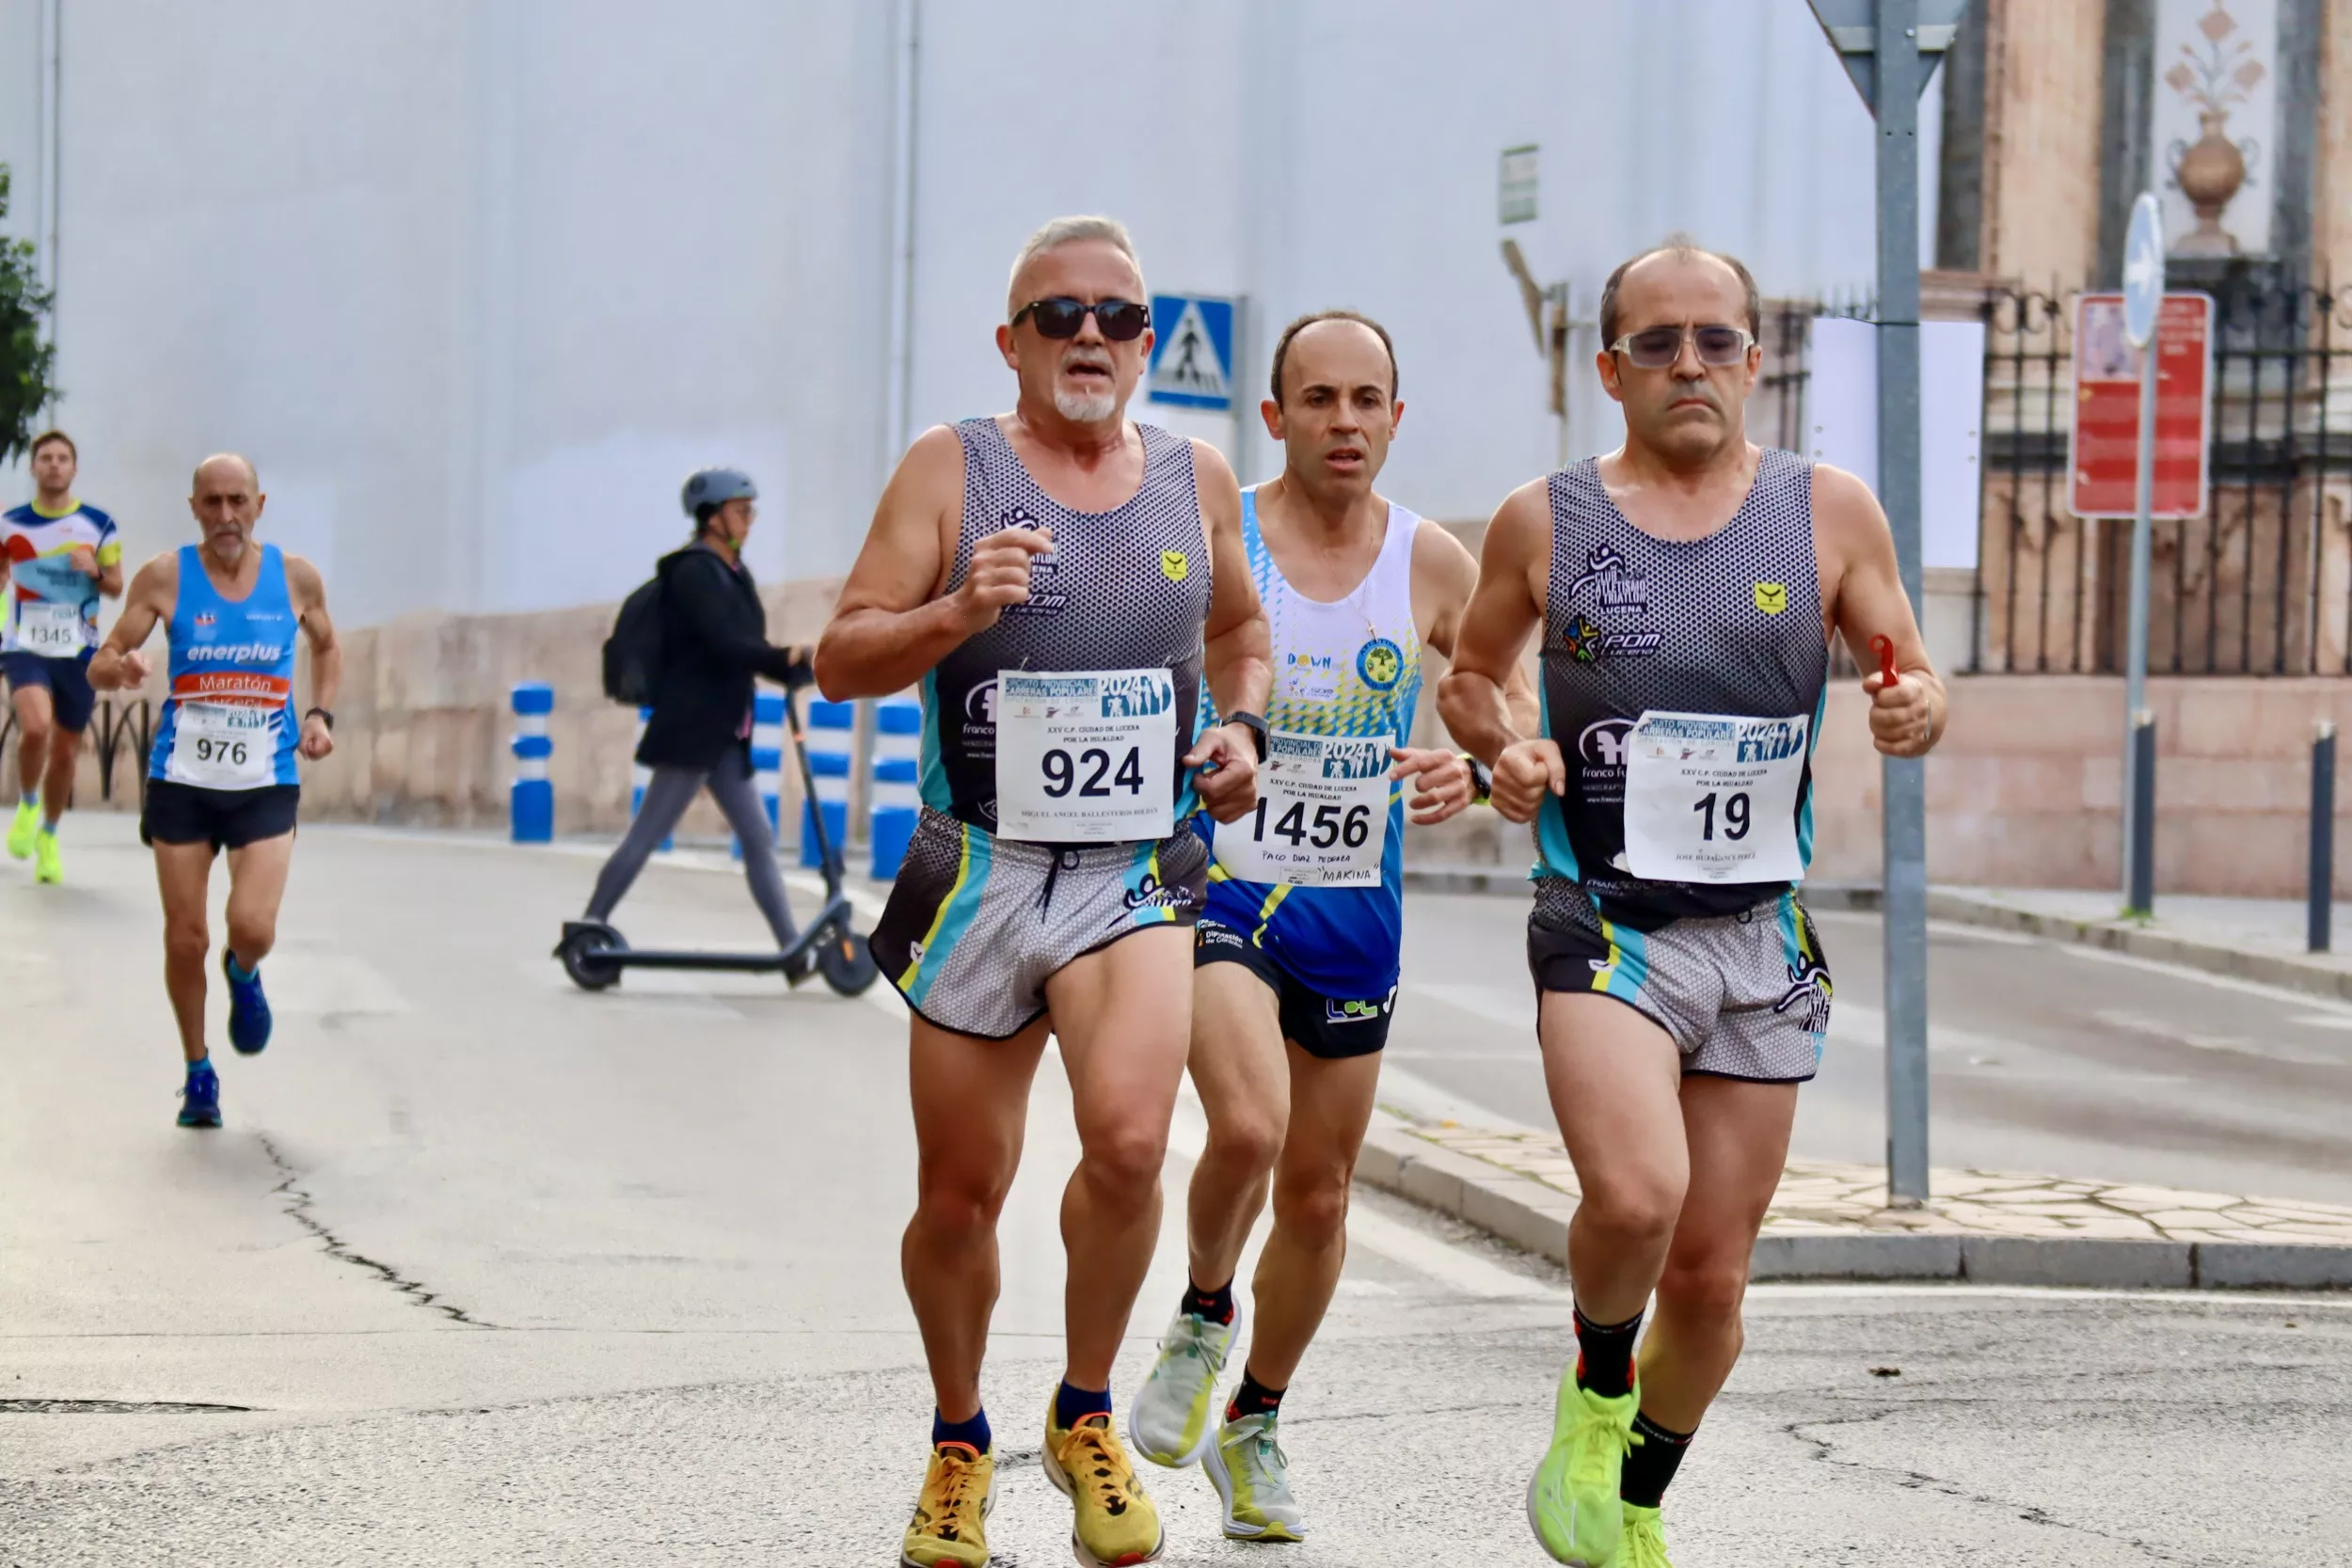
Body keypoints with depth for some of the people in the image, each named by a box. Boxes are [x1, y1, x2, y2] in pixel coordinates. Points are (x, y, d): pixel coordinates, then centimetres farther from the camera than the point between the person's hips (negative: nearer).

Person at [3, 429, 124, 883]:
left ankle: (48, 838, 30)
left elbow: (116, 587, 5)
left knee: (65, 751, 8)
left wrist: (96, 572, -14)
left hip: (79, 653, 2)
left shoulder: (99, 525, 1)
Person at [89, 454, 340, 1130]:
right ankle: (198, 1073, 24)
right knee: (185, 940, 3)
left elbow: (327, 646, 18)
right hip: (182, 781, 0)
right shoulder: (164, 578, -5)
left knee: (253, 928, -16)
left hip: (265, 784, 0)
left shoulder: (295, 577, -1)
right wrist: (121, 668, -26)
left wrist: (320, 714, 2)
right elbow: (100, 666, -2)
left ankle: (243, 975, 22)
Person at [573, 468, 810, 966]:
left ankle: (793, 950, 4)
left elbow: (746, 647, 14)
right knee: (647, 835, -5)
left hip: (725, 736, 9)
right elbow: (725, 645, -22)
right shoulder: (694, 574, -12)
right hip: (690, 730, -9)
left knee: (759, 840, 5)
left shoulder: (733, 574, 15)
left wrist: (794, 668, -2)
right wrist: (787, 659, -20)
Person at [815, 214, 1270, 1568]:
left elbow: (1239, 627, 25)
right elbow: (842, 660, -6)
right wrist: (958, 613, -24)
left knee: (1129, 1141, -22)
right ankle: (959, 1444, 31)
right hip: (980, 871, -1)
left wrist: (1242, 726, 6)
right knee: (960, 1193, 7)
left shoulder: (1197, 478, 7)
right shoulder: (951, 469, -2)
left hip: (1138, 874, 1)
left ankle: (1087, 1418, 1)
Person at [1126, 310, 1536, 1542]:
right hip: (1221, 882, -3)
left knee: (1319, 1192, 10)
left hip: (1356, 909, 4)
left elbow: (1523, 717, 7)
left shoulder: (1432, 565, 1)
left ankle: (1253, 1428, 30)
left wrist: (1475, 768, -14)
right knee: (1248, 1129, -27)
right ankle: (1202, 1319, 4)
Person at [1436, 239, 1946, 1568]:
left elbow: (1917, 681, 10)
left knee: (1711, 1278, 7)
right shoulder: (1545, 523, 2)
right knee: (1634, 1196, -27)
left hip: (1762, 939, 2)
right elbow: (1471, 678, 16)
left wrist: (1913, 711, -14)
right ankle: (1596, 1394, 4)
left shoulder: (1829, 512, 3)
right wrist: (1502, 748, -6)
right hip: (1605, 923, -2)